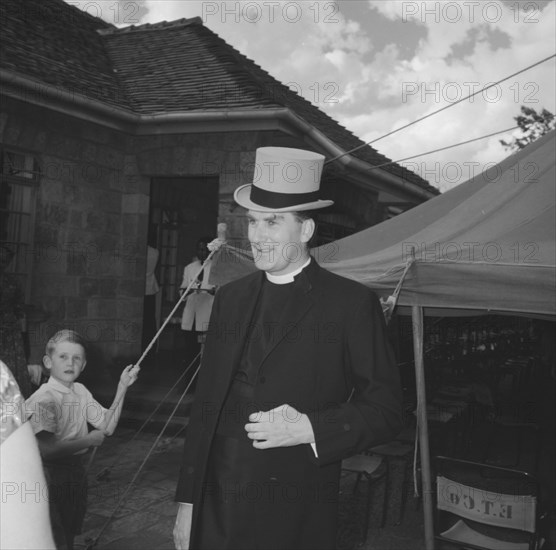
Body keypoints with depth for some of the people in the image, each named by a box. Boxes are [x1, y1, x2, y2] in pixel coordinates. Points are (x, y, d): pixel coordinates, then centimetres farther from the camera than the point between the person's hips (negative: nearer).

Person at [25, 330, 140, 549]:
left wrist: (122, 387, -5)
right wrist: (88, 440, -18)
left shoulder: (81, 392, 3)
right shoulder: (42, 399, -20)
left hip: (77, 471, 7)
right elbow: (46, 449, -28)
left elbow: (107, 426, 2)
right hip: (52, 476, -7)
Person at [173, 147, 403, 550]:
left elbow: (385, 410, -6)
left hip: (296, 517, -3)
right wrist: (187, 501, 6)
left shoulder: (352, 303, -8)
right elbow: (205, 404, 7)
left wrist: (309, 428, -20)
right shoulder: (230, 298, 6)